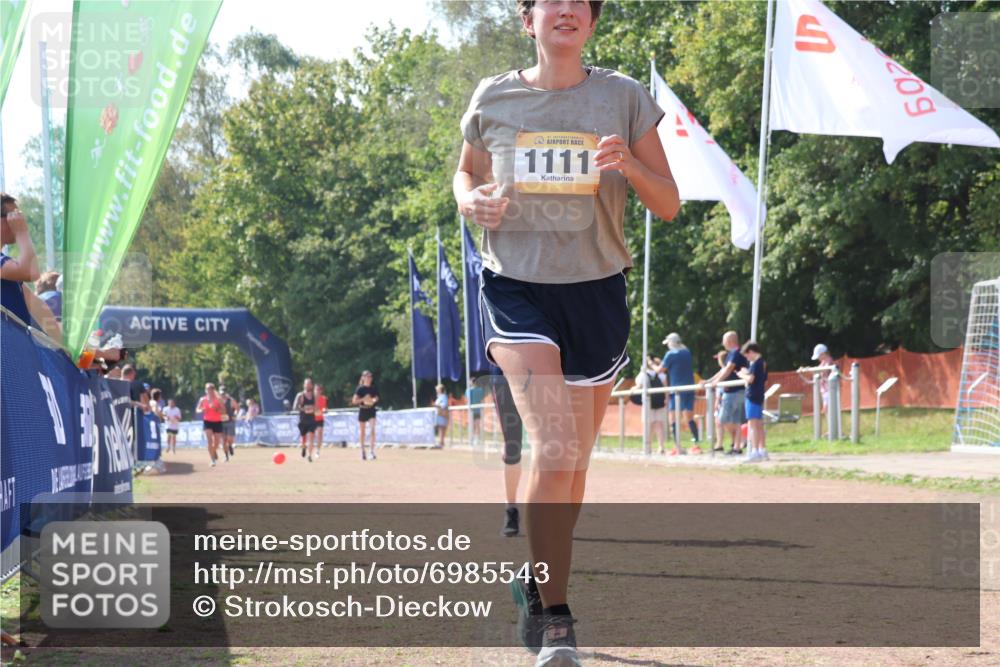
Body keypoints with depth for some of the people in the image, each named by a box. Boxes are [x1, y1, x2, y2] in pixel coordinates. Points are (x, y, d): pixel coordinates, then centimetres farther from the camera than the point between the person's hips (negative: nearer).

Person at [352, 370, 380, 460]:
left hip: (371, 411, 1)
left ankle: (372, 450, -19)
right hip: (362, 411, -1)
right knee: (362, 431, 8)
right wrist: (363, 399, -21)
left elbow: (376, 398, 16)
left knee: (372, 429, -17)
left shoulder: (374, 389, 5)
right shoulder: (360, 389, -4)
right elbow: (354, 401, -6)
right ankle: (363, 451, 22)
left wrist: (374, 400, -7)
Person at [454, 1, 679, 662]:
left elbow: (669, 205, 4)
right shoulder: (493, 98, 3)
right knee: (554, 449, -19)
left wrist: (630, 167, -16)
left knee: (574, 463, 12)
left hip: (597, 292, 2)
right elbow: (466, 173, 19)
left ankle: (539, 585, 36)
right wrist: (472, 200, -4)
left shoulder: (624, 97, 2)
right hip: (517, 288, -2)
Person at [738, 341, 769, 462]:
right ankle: (763, 451, 19)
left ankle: (755, 452, -15)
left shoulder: (756, 363, -14)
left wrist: (743, 375, -2)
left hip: (752, 396, -10)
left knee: (753, 424, -10)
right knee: (759, 425, 14)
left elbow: (750, 379, -22)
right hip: (760, 396, 10)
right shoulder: (763, 363, 14)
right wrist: (747, 373, 16)